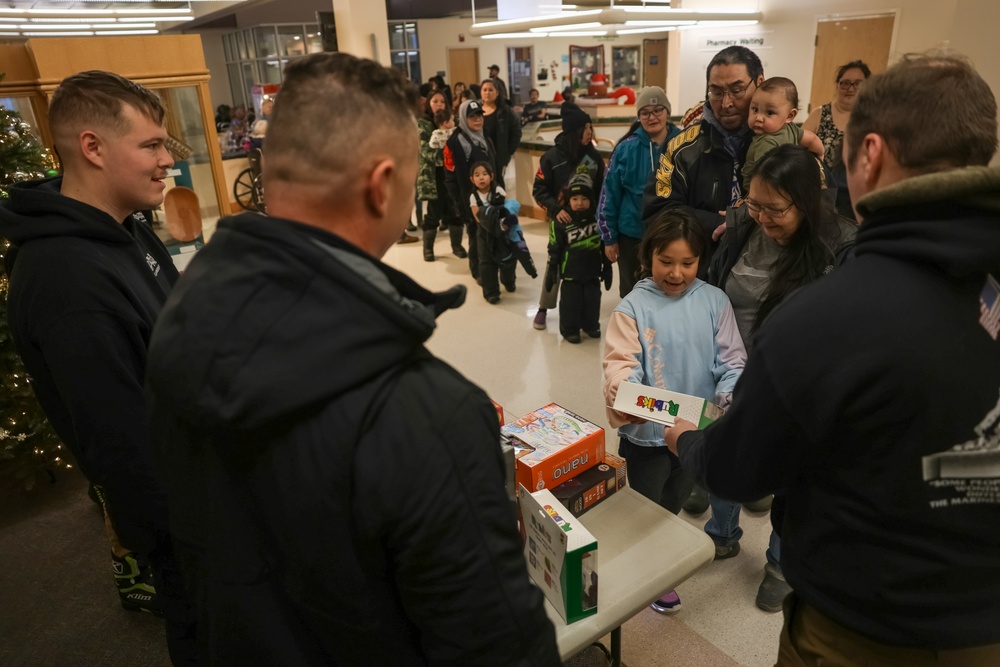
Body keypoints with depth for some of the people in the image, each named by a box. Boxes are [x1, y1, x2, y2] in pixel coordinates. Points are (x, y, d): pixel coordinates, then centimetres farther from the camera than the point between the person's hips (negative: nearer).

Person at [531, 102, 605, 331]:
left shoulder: (594, 156, -2)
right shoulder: (553, 156, -11)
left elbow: (601, 188, 7)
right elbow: (539, 190, -7)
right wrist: (556, 209, -20)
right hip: (562, 219, -2)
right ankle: (543, 309, 19)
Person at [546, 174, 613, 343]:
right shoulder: (561, 222, -11)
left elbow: (605, 246, 8)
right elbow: (554, 249, -6)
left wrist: (607, 268, 10)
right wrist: (552, 270, -5)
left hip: (592, 272, 3)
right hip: (571, 273, -3)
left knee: (592, 301, 12)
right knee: (570, 302, 3)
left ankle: (591, 325, 33)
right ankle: (569, 329, 19)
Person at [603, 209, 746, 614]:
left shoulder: (714, 301, -5)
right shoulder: (634, 306, -13)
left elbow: (730, 358, -3)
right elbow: (621, 362, -18)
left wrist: (730, 395, -21)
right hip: (647, 430, -3)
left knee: (674, 503, 25)